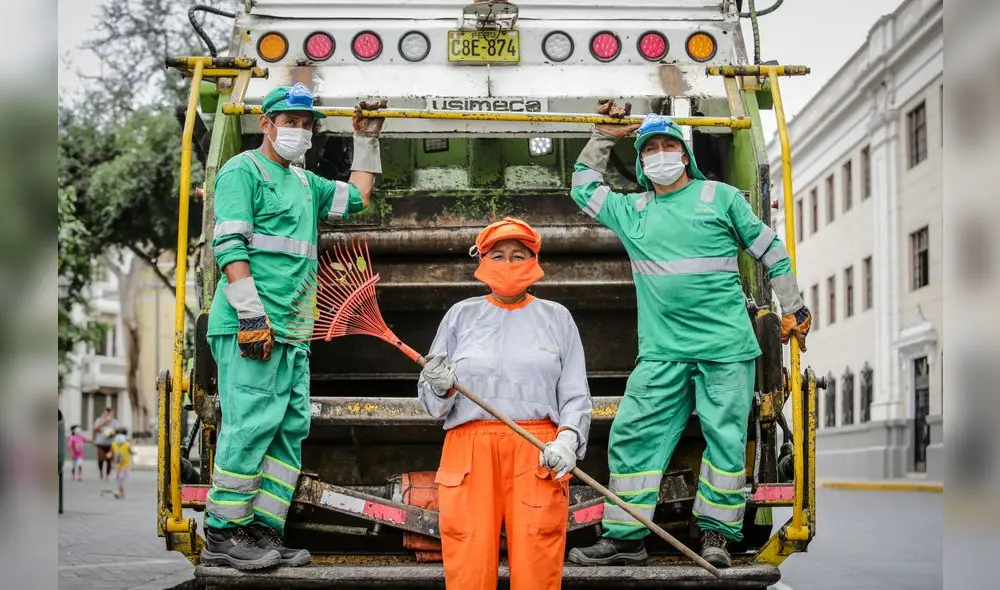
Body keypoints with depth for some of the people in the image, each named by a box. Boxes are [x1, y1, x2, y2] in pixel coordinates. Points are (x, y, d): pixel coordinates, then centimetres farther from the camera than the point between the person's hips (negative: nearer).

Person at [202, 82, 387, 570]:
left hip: (291, 332, 9)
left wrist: (367, 140, 33)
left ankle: (265, 531, 6)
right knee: (251, 425, -12)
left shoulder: (304, 182, 24)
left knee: (291, 428, 4)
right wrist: (251, 312, -19)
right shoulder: (243, 170, -1)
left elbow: (356, 196, 40)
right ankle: (223, 534, -6)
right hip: (250, 327, -9)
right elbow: (229, 246, -11)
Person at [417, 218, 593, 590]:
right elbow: (431, 404, 13)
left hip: (539, 456, 0)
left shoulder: (557, 318, 14)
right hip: (469, 452, 1)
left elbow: (575, 395, 7)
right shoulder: (461, 315, 14)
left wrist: (569, 437, -11)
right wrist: (441, 389, -9)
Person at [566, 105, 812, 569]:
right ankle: (624, 535, 3)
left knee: (725, 437, -3)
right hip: (662, 351, 3)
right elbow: (583, 188, 28)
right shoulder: (632, 211, 15)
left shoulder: (721, 197, 7)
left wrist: (793, 310, 11)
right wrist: (603, 137, 23)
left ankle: (716, 532, 8)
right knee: (633, 435, -3)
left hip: (725, 346, -3)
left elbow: (770, 251, 11)